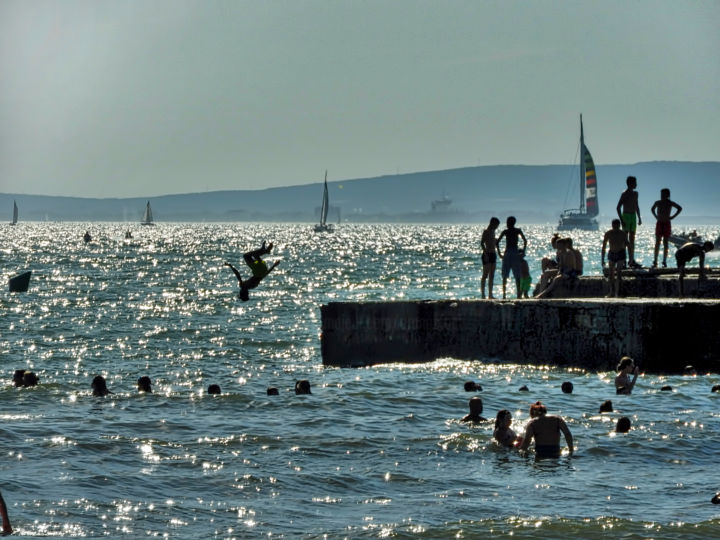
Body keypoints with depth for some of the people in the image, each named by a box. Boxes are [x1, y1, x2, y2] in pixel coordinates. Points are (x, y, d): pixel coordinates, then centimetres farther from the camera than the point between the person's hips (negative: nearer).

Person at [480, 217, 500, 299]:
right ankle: (483, 294, -8)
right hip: (487, 255, -9)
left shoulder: (493, 231, 16)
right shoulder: (486, 232, -9)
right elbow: (482, 243, -18)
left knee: (492, 276, 8)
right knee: (485, 275, -8)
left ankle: (490, 294, 10)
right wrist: (485, 254, -25)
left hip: (493, 254, 9)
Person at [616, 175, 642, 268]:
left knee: (632, 239, 8)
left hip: (633, 217, 7)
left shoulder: (635, 194, 13)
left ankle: (632, 261, 11)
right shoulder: (624, 194, -10)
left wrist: (639, 217, 22)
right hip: (626, 216, -7)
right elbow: (618, 207, -15)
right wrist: (621, 220, -20)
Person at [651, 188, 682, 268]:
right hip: (659, 223, 1)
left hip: (666, 223, -1)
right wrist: (656, 216, 10)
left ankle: (664, 262, 3)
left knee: (665, 243, 0)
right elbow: (652, 209, 26)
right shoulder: (657, 203, 6)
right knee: (657, 243, -2)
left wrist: (673, 216, 1)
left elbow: (680, 208, 8)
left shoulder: (670, 203, -1)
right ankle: (655, 262, -2)